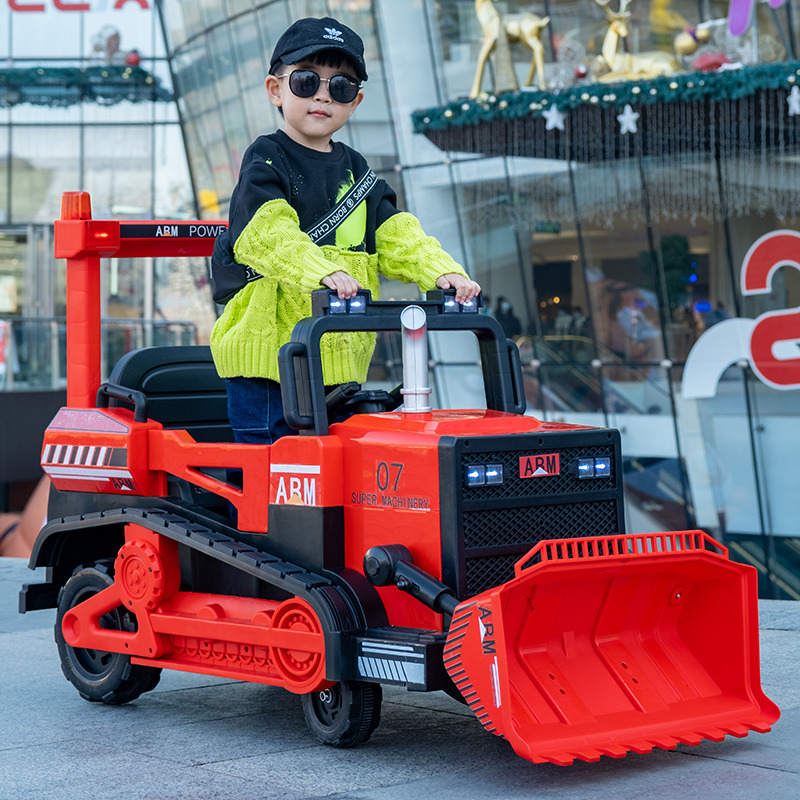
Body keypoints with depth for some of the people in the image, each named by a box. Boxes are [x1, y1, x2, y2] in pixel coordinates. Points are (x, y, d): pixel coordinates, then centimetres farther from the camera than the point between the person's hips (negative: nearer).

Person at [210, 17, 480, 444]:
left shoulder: (354, 169, 16)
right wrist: (322, 271, -40)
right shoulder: (266, 161, -4)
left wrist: (443, 271, -14)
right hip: (267, 354, -6)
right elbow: (267, 233, -23)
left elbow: (396, 235, 5)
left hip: (339, 358, 6)